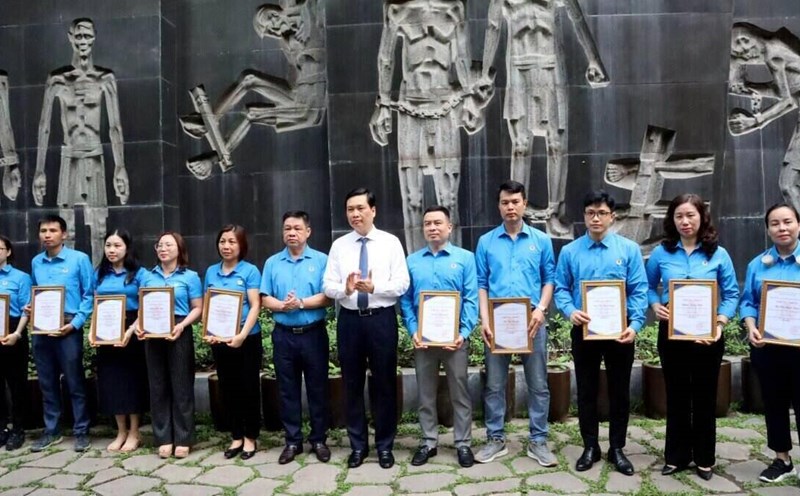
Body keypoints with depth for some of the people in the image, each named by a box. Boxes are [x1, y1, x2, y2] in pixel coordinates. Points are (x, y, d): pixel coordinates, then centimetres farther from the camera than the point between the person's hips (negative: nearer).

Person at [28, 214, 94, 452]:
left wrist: (75, 323, -13)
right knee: (47, 383, 12)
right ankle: (51, 431, 24)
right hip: (41, 329, 5)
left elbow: (89, 295, -4)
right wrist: (30, 307, 1)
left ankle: (81, 431, 10)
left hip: (67, 328, -5)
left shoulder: (79, 259, -4)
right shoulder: (36, 262, 11)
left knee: (75, 382, 0)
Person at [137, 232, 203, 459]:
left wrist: (181, 325, -18)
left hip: (179, 335, -4)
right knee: (158, 387, 7)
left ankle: (183, 439, 9)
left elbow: (198, 308, -2)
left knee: (181, 386, 0)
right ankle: (163, 438, 16)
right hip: (153, 335, 4)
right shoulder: (149, 277, 14)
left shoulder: (190, 277, 2)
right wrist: (139, 325, -5)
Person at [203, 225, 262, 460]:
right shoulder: (211, 272, 8)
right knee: (228, 389, 11)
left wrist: (242, 335, -22)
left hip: (247, 339, -4)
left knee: (249, 388, 5)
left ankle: (250, 437, 18)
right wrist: (208, 332, -5)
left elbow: (255, 306, -11)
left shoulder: (250, 271, -5)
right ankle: (236, 437, 24)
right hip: (219, 340, 4)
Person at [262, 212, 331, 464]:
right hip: (283, 334, 3)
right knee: (288, 390, 9)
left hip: (313, 333, -2)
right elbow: (265, 299, 2)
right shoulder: (272, 262, 8)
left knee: (317, 388, 6)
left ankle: (319, 440, 18)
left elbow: (327, 297, -9)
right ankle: (293, 441, 20)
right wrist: (283, 306, -17)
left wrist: (301, 303, -18)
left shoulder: (321, 260, -1)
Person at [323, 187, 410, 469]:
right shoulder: (339, 245, 7)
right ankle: (358, 445, 25)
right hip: (349, 320, 2)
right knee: (352, 384, 10)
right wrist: (345, 288, -20)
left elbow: (402, 284, -6)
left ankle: (385, 446, 22)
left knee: (385, 383, 7)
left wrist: (374, 287, -22)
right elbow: (327, 286, 1)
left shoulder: (391, 242, 1)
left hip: (382, 319, -2)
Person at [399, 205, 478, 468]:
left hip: (454, 337, -2)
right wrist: (413, 331, -9)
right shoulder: (412, 261, 7)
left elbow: (471, 299, -6)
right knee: (426, 393, 12)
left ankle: (463, 443, 19)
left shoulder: (465, 258, 0)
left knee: (460, 393, 7)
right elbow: (405, 299, 3)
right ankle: (428, 442, 25)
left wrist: (464, 332, -15)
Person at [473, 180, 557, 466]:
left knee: (538, 384, 5)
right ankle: (495, 439, 19)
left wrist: (541, 309, -11)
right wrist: (485, 320, -6)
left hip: (531, 321, 0)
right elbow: (481, 284, 4)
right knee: (494, 384, 7)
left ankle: (538, 441, 16)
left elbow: (549, 280, 6)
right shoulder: (486, 242, 6)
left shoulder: (541, 240, 7)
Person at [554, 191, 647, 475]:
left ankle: (617, 449, 24)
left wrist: (635, 324, -18)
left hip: (620, 331, -1)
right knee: (586, 391, 10)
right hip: (584, 331, 1)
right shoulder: (569, 252, 1)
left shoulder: (629, 249, -2)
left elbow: (639, 291, -5)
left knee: (620, 391, 9)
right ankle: (590, 447, 25)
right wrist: (570, 311, -20)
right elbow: (561, 289, 0)